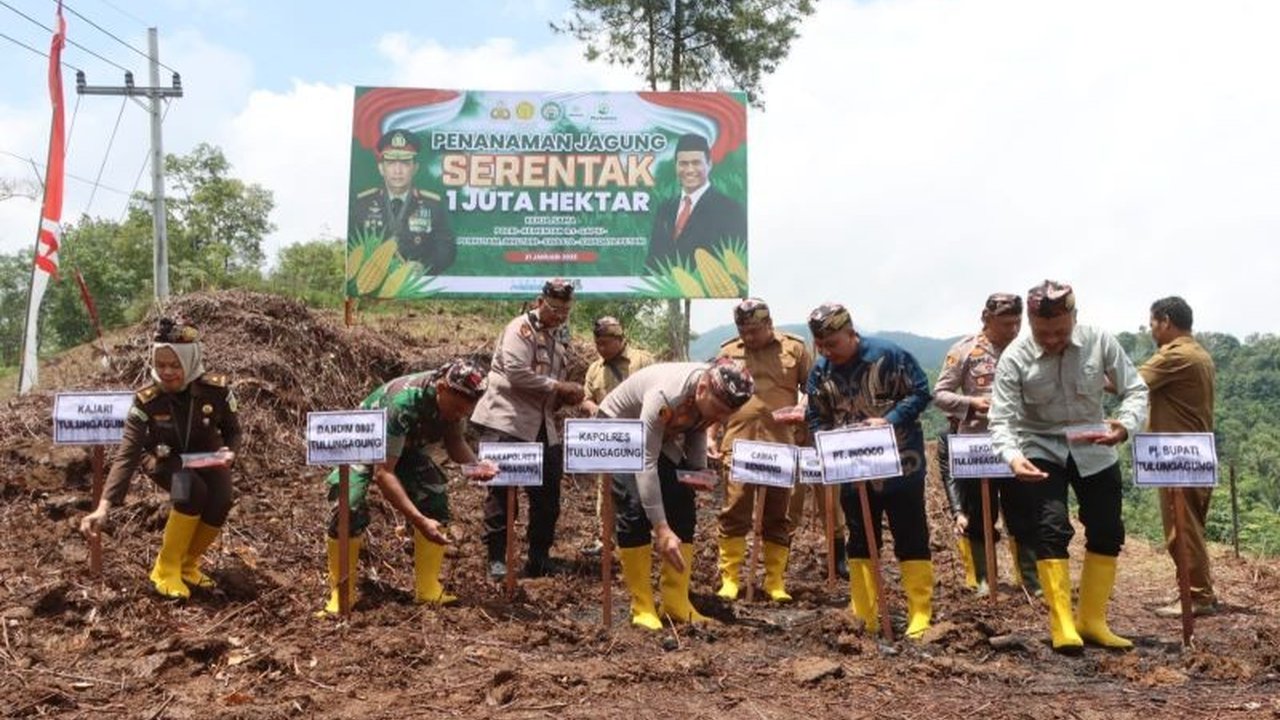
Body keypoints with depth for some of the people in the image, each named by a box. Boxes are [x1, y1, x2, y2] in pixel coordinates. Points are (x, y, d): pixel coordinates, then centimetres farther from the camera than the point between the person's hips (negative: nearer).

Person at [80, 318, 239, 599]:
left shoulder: (216, 389, -23)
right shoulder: (146, 401, -26)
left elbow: (232, 431, -6)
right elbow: (127, 455, -30)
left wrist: (229, 452, -31)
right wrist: (104, 506, -40)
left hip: (206, 458, 2)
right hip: (165, 460, -2)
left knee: (220, 502, -28)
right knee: (192, 490, -35)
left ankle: (187, 564, 1)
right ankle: (167, 569, -17)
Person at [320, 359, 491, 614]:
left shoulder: (455, 399, -22)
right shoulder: (403, 402, -41)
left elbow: (455, 443, -4)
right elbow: (383, 472, -41)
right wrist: (419, 521, -47)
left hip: (406, 447, 6)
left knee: (435, 503, -13)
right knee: (349, 510, -25)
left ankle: (428, 590, -4)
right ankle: (340, 594, -9)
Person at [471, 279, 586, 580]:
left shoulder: (560, 336, 18)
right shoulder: (521, 328, -8)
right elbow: (516, 373, -21)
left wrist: (568, 395, 7)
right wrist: (557, 387, -17)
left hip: (541, 425, 8)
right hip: (506, 422, -8)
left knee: (547, 492, 9)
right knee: (502, 490, -4)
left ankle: (539, 557, 19)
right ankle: (497, 559, 4)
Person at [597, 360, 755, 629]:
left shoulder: (714, 398, -20)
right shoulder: (665, 397, -41)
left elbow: (698, 429, 3)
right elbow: (645, 463, -42)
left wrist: (700, 471, -11)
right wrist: (661, 529, -45)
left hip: (662, 436, 7)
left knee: (683, 504, -4)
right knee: (635, 508, -21)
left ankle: (676, 604, 0)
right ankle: (641, 607, -13)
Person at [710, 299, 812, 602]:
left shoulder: (795, 348, 6)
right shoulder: (728, 351, 8)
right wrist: (711, 437, 5)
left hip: (781, 446, 0)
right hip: (737, 445, 0)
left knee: (778, 517, 7)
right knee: (734, 513, -2)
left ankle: (775, 582, 16)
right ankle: (730, 580, 6)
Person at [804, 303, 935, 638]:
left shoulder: (888, 355, -13)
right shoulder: (820, 372, 1)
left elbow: (920, 392, -10)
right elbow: (816, 420, 6)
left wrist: (890, 420, -23)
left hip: (900, 465, -4)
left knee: (912, 541, 1)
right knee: (860, 543, 11)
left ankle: (920, 616, 8)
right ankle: (865, 619, 20)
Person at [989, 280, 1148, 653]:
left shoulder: (1099, 341, -13)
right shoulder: (1015, 357, -18)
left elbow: (1135, 389, -7)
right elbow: (1002, 419, -20)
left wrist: (1125, 426, -28)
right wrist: (1012, 457, -40)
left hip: (1094, 450, 3)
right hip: (1041, 450, -3)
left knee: (1107, 533, 7)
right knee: (1052, 528, -16)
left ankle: (1092, 620, 22)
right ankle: (1062, 625, -8)